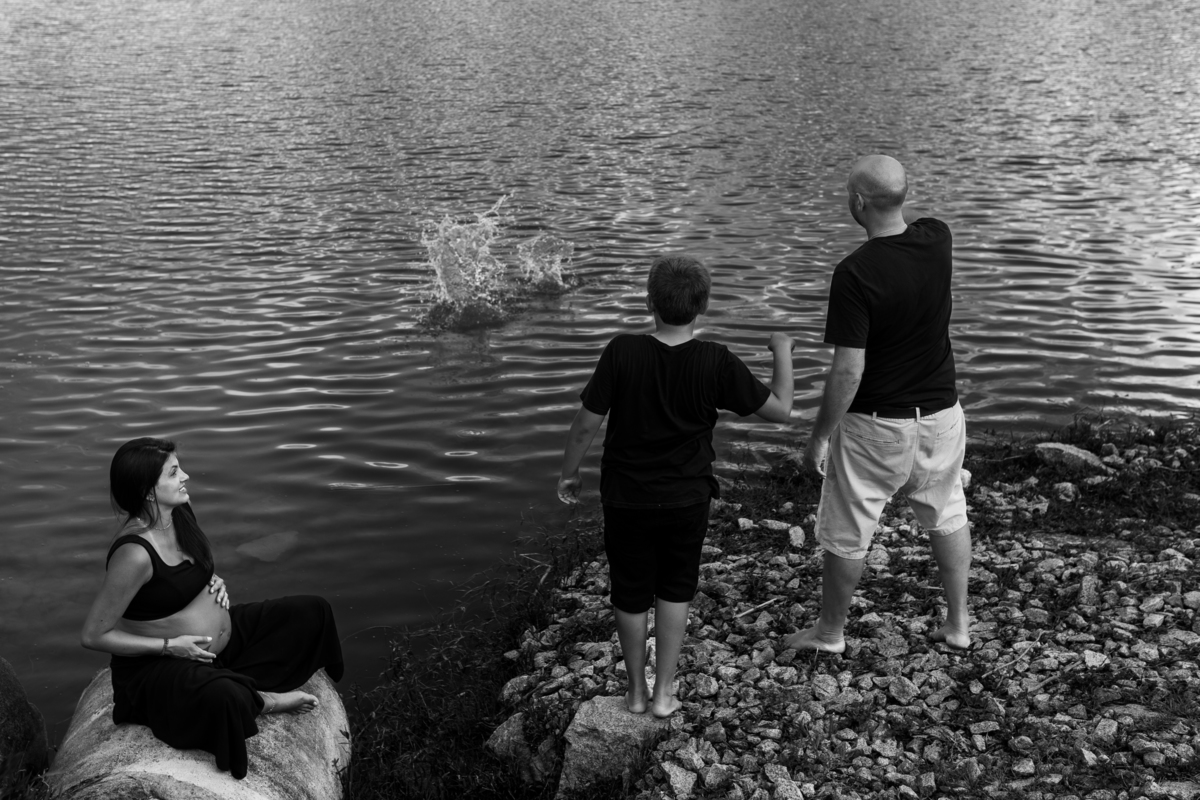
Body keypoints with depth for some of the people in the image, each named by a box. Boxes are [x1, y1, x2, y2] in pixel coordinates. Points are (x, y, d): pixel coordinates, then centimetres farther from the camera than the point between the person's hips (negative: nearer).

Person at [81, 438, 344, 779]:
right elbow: (94, 636, -22)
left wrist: (213, 581, -3)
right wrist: (170, 646, -22)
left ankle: (241, 687, -5)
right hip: (160, 666, -8)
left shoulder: (180, 509, -5)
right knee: (223, 698, -41)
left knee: (313, 611, 7)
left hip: (222, 635, 9)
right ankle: (261, 701, -5)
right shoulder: (135, 553, -29)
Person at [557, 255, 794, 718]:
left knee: (631, 596, 17)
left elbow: (587, 423, -12)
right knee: (674, 592, 20)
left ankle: (636, 691, 32)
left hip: (626, 498, 0)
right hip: (687, 500, 0)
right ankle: (663, 694, 24)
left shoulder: (622, 353, -18)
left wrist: (569, 472, 5)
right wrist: (783, 354, 7)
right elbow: (779, 410, -9)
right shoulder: (716, 362, -16)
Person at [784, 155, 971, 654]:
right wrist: (896, 195, 8)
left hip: (877, 425, -6)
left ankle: (830, 632, 28)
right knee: (947, 516, 22)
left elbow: (847, 372, -23)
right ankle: (958, 624, 31)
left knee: (846, 534, 12)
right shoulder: (937, 240, -7)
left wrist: (818, 438, -14)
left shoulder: (855, 273, -24)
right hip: (941, 412, 6)